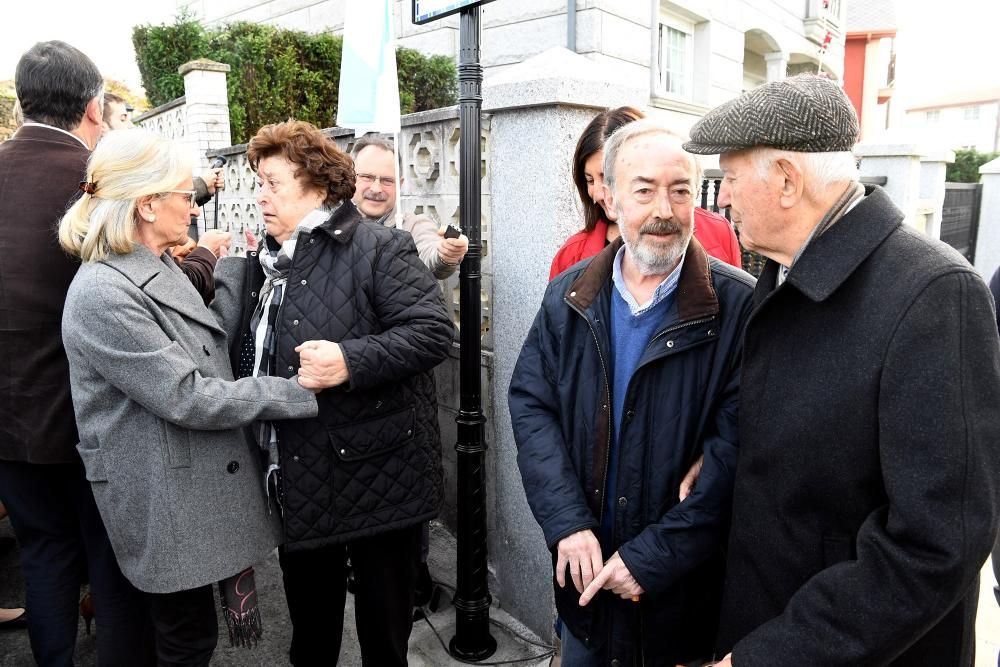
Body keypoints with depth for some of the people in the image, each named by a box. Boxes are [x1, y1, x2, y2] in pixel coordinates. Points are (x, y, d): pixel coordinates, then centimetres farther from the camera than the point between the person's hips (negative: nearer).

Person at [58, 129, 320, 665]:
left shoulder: (161, 270, 9)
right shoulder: (103, 294, -23)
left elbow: (210, 352, 11)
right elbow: (189, 399, -24)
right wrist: (298, 394, -20)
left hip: (197, 479, 8)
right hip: (163, 504, -8)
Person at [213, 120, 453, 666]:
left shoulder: (379, 249, -10)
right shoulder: (264, 264, 14)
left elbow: (433, 331, -19)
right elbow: (247, 361, 22)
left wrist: (351, 360, -29)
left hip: (377, 480, -6)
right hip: (299, 488, 7)